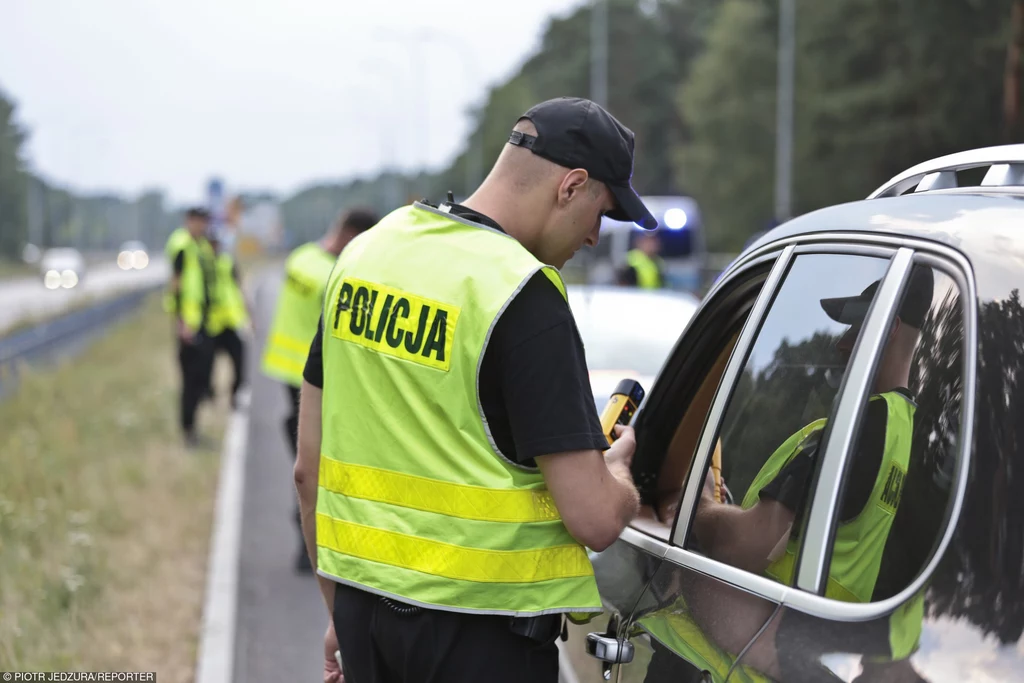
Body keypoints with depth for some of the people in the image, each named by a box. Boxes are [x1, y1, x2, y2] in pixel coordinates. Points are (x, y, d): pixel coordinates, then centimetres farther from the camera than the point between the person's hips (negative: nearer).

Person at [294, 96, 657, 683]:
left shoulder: (365, 250, 5)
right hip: (480, 631, -7)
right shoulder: (525, 296, -17)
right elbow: (595, 518, -19)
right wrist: (617, 465, 4)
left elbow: (309, 468, 11)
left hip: (364, 611, 7)